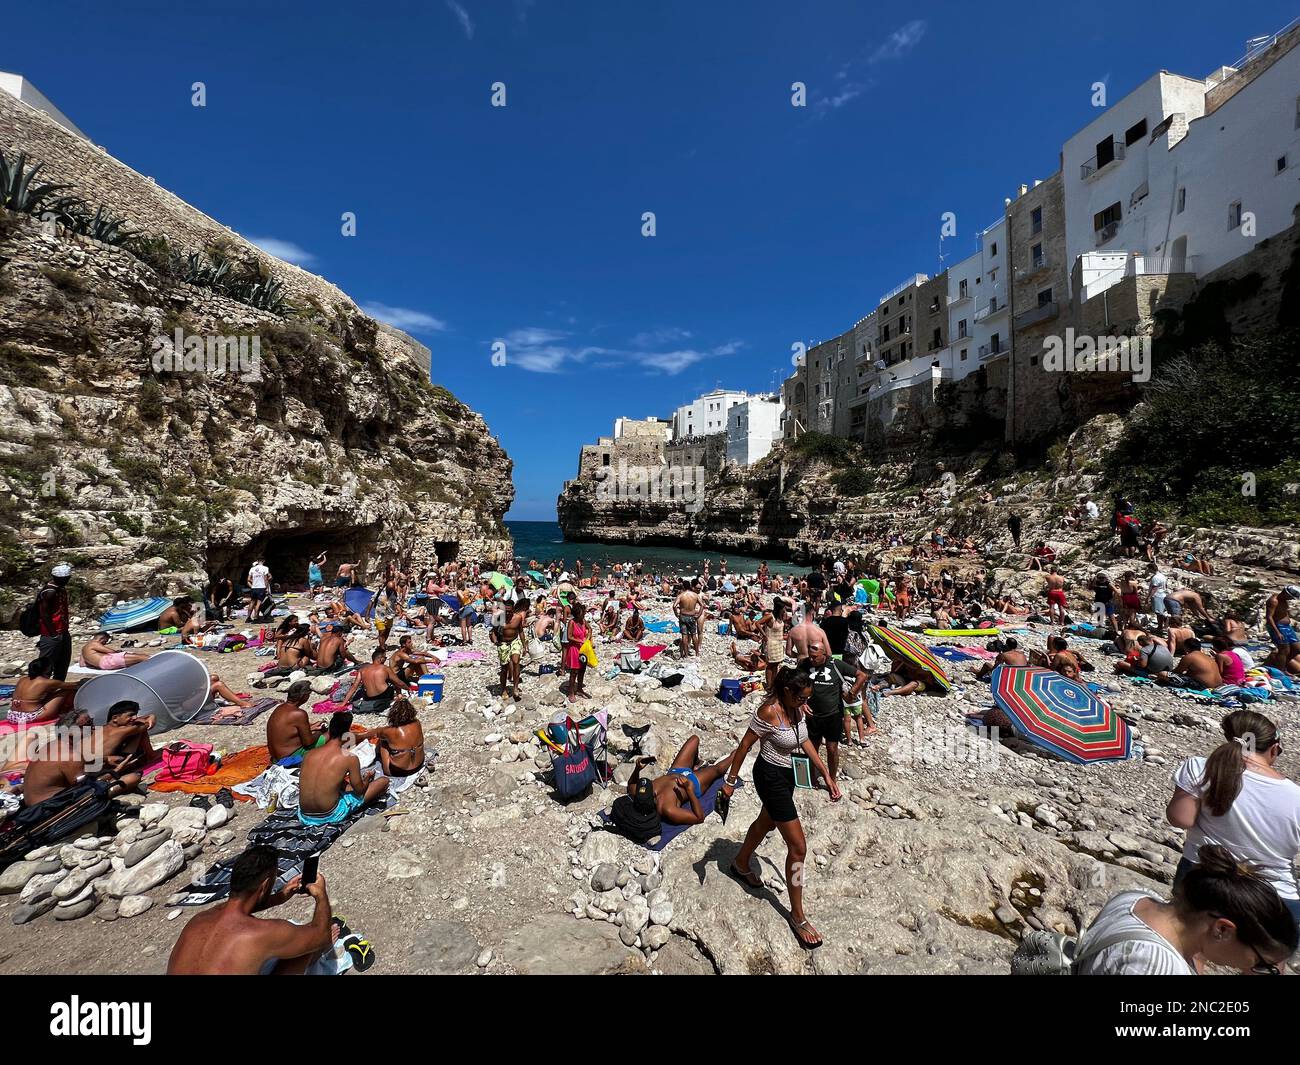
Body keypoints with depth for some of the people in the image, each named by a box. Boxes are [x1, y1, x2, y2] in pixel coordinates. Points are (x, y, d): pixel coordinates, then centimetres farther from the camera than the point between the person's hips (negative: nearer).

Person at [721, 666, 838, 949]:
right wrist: (730, 781, -13)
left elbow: (805, 742, 5)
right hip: (770, 777, -8)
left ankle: (740, 864, 55)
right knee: (798, 847, -1)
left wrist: (827, 775, 2)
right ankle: (797, 915, 18)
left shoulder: (797, 707, -7)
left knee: (766, 823, 29)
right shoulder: (769, 711, -30)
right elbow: (744, 746, -21)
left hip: (787, 774, 8)